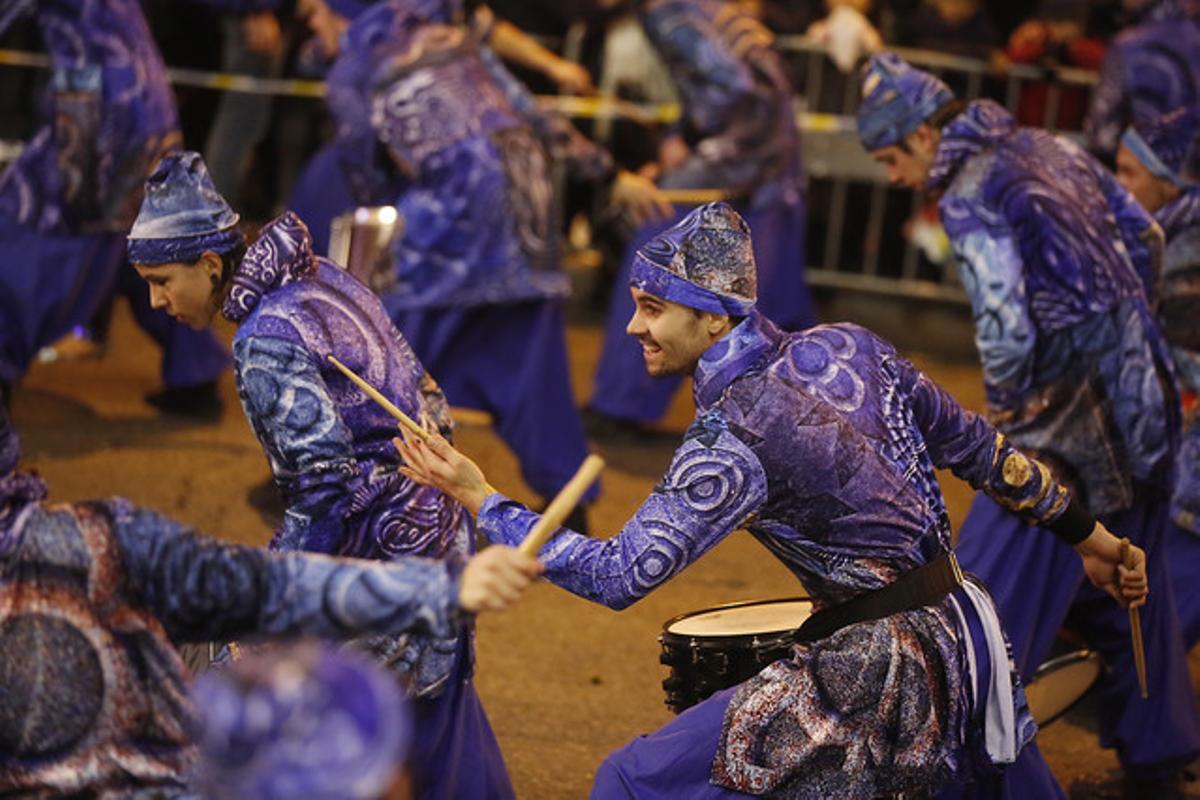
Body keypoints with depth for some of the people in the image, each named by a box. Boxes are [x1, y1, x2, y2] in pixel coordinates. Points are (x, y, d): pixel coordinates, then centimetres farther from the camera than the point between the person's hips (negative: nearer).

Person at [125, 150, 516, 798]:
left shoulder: (264, 342, -20)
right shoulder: (323, 279, 7)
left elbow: (324, 482, -25)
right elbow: (425, 396, 12)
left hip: (378, 545, -10)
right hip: (435, 521, 10)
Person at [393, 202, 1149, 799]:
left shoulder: (734, 438, -19)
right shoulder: (849, 347, 2)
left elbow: (620, 575, -21)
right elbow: (977, 446, 10)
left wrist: (477, 496, -16)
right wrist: (1087, 535, 22)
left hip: (878, 677, -8)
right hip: (965, 631, 8)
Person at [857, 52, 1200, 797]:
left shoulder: (969, 194, -13)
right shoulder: (1052, 149, 11)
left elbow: (1007, 321, -22)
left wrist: (1004, 403, -5)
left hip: (1071, 412, -8)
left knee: (989, 591, -1)